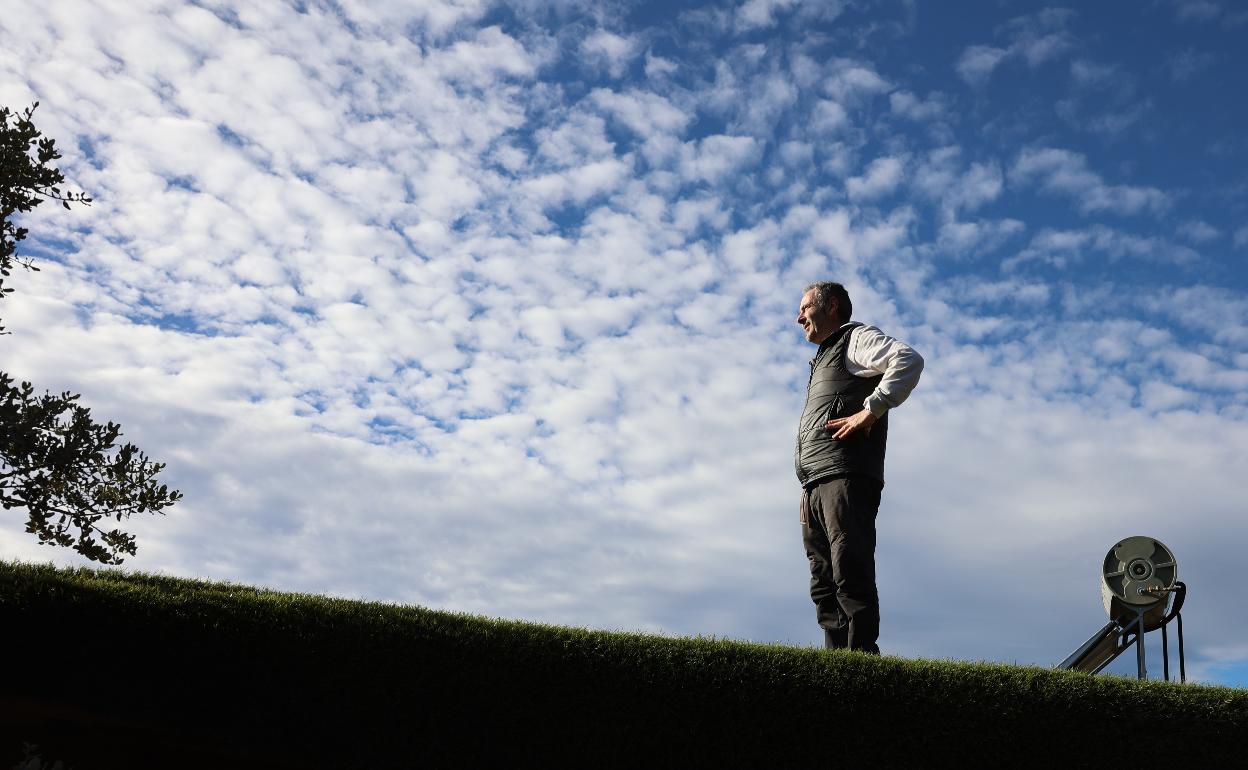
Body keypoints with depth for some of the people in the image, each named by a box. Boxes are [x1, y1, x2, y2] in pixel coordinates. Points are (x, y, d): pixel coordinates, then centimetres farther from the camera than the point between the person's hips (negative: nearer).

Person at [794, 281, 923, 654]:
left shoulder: (857, 338, 7)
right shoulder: (823, 359, 33)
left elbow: (909, 360, -13)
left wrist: (870, 410, -16)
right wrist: (808, 488, 16)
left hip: (846, 478, -9)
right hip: (815, 486, 9)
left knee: (850, 578, -16)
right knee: (824, 585, 1)